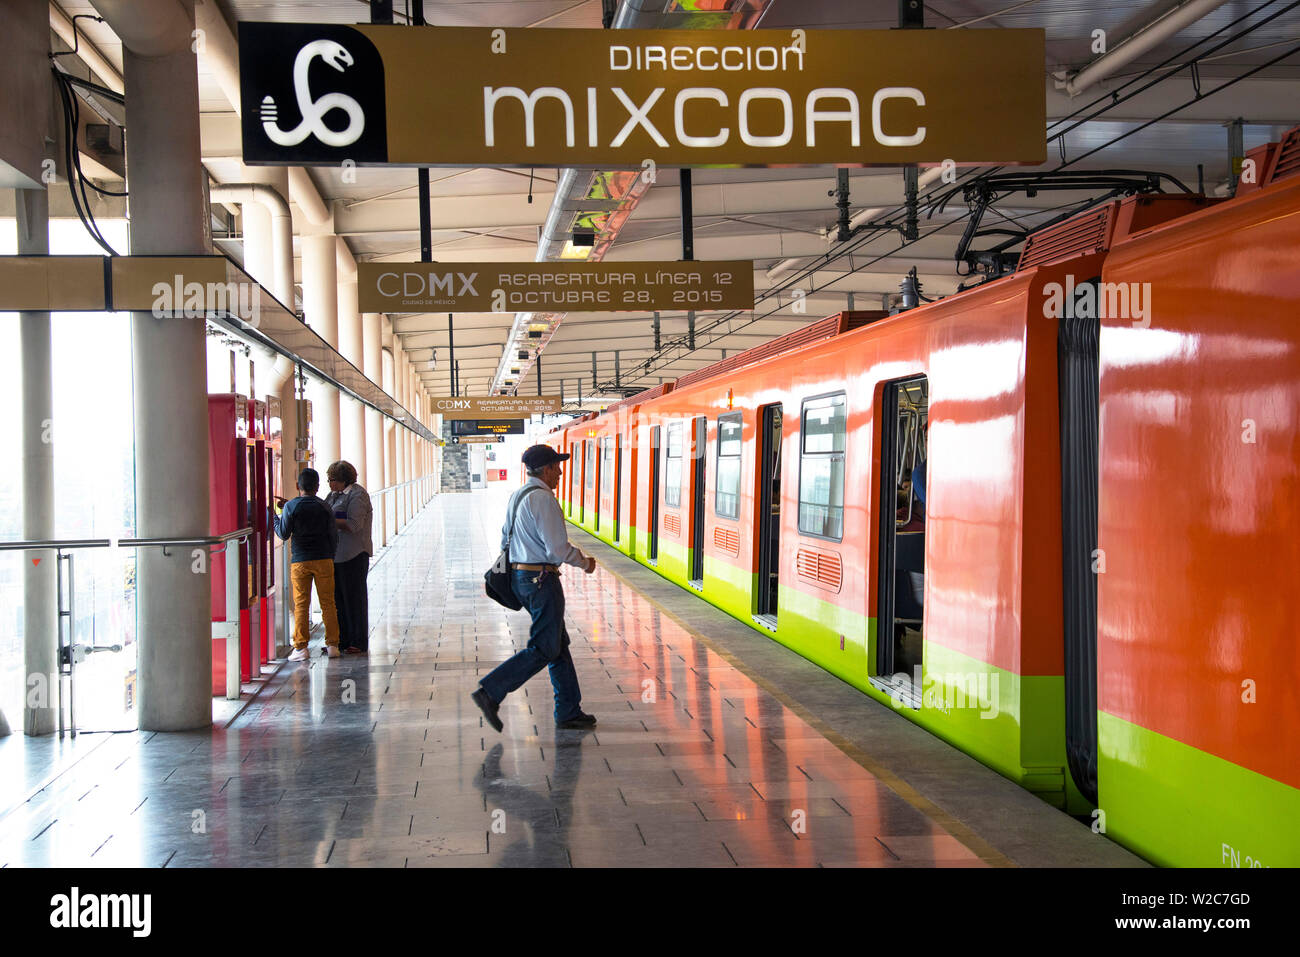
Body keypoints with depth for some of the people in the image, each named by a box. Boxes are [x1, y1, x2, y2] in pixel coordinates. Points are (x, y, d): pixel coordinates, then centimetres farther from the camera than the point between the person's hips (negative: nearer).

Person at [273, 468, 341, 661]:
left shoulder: (291, 506, -4)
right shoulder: (324, 507, 1)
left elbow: (283, 533, -3)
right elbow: (333, 535, 4)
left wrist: (274, 518, 15)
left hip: (300, 561, -1)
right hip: (323, 559, 1)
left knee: (301, 605, 2)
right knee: (328, 603, 7)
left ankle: (300, 647, 0)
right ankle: (332, 645, 8)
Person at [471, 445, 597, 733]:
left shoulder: (517, 496, 12)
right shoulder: (542, 499, -17)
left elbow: (506, 540, 19)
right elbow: (559, 549, -19)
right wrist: (585, 563, -4)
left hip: (520, 576, 10)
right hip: (541, 579, -10)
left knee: (559, 644, 14)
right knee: (544, 649, -4)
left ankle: (568, 712, 18)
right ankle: (490, 693, -7)